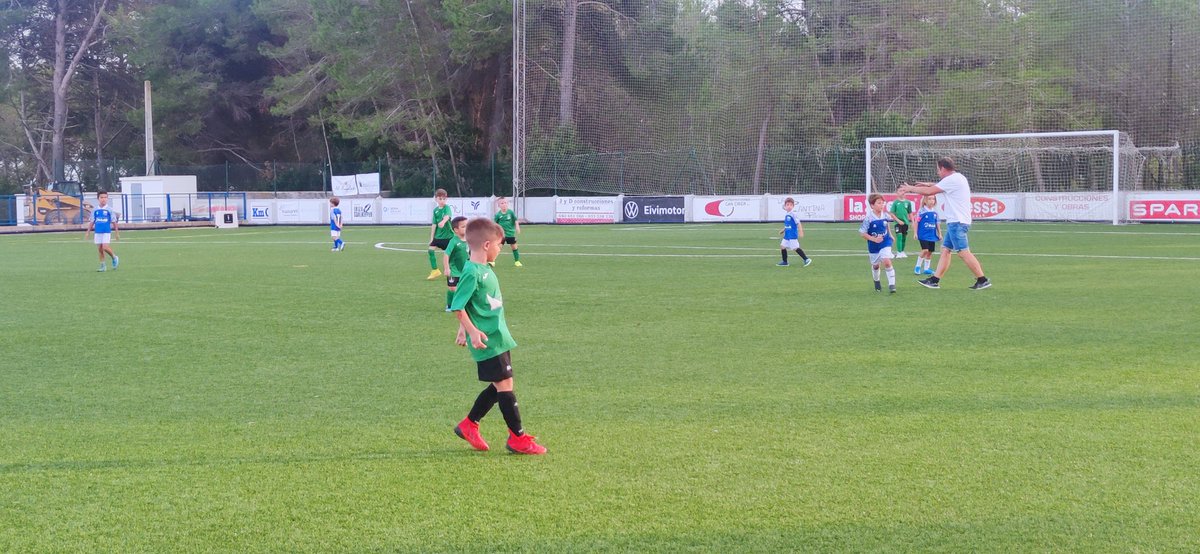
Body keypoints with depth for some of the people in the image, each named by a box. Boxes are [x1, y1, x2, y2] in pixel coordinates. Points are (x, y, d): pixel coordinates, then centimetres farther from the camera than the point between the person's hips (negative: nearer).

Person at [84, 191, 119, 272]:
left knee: (105, 247, -16)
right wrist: (88, 232, 11)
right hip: (98, 232, 4)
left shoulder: (109, 210, -2)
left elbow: (114, 222, 2)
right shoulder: (95, 211, 6)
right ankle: (102, 266, 14)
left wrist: (117, 232, 3)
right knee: (100, 249, 4)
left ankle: (114, 258, 11)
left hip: (107, 232, -4)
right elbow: (92, 222, 13)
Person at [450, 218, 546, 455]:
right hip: (488, 342, -10)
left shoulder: (485, 269, 11)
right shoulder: (472, 273, -18)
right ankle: (518, 438, 5)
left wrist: (464, 329, 26)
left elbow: (467, 306, 21)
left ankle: (468, 425, 25)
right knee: (505, 386, -3)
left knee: (499, 386, 14)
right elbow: (457, 307, -19)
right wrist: (473, 331, -23)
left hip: (499, 338, 10)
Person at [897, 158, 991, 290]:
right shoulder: (957, 178, 16)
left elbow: (929, 191, -13)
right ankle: (934, 280, 10)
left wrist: (910, 188, -1)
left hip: (957, 222, -10)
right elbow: (939, 186, 36)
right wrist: (928, 184, 22)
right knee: (945, 250, 10)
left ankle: (983, 280, -11)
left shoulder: (951, 180, -14)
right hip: (955, 222, 10)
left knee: (963, 252, -11)